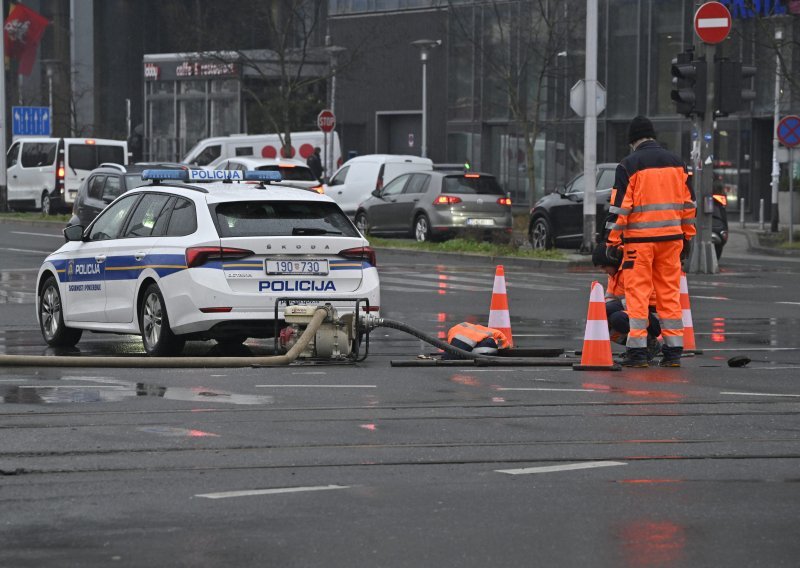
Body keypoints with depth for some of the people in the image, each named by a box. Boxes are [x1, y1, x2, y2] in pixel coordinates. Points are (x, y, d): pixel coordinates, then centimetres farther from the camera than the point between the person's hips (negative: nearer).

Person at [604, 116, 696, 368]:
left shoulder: (628, 165, -5)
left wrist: (613, 241, -3)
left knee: (637, 293, -1)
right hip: (671, 236, 4)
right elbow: (688, 203, 13)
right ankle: (673, 351, 8)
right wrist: (687, 237, 20)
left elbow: (620, 206, -8)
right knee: (670, 293, 9)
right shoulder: (676, 162, 10)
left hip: (639, 238, -4)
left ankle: (637, 350, -4)